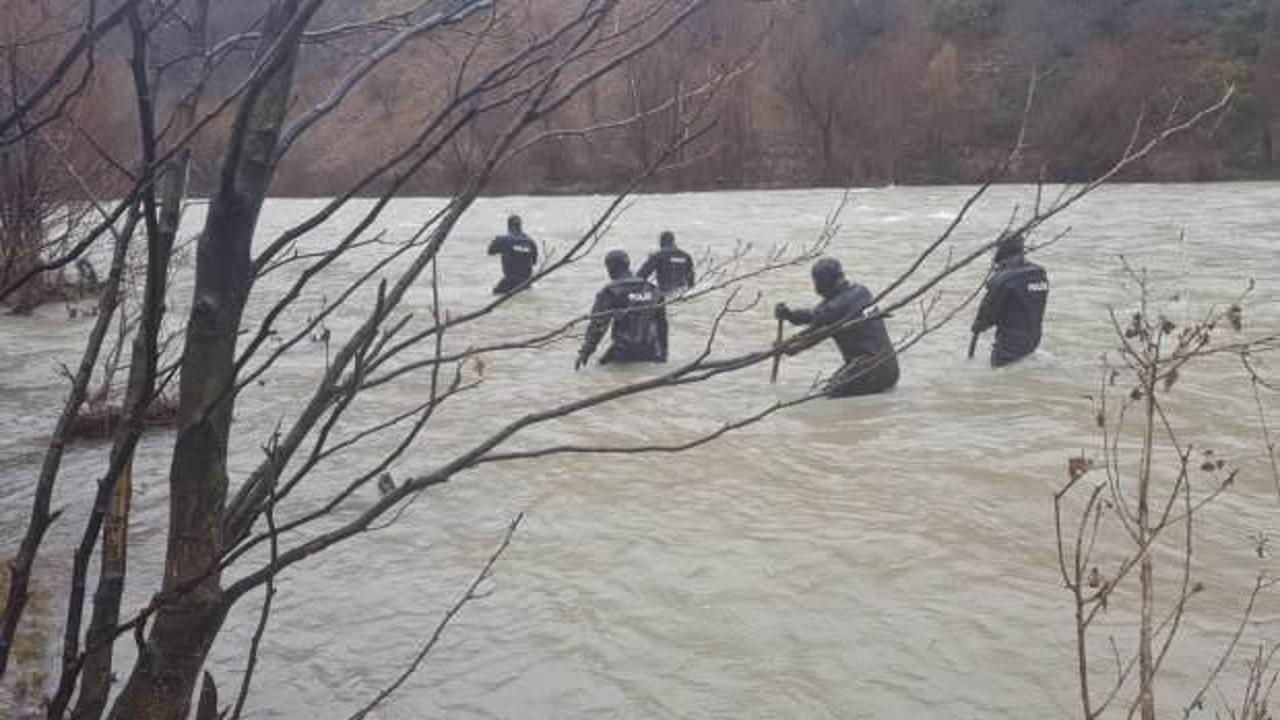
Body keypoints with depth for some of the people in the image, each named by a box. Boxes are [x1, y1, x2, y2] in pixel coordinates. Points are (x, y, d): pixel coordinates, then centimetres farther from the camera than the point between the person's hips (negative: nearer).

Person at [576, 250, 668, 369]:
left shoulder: (609, 292, -8)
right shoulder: (652, 289, 8)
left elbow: (598, 324, -12)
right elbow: (662, 323, 14)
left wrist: (585, 352, -8)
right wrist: (663, 352, 24)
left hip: (624, 351, -4)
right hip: (650, 353, 4)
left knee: (603, 361, 19)